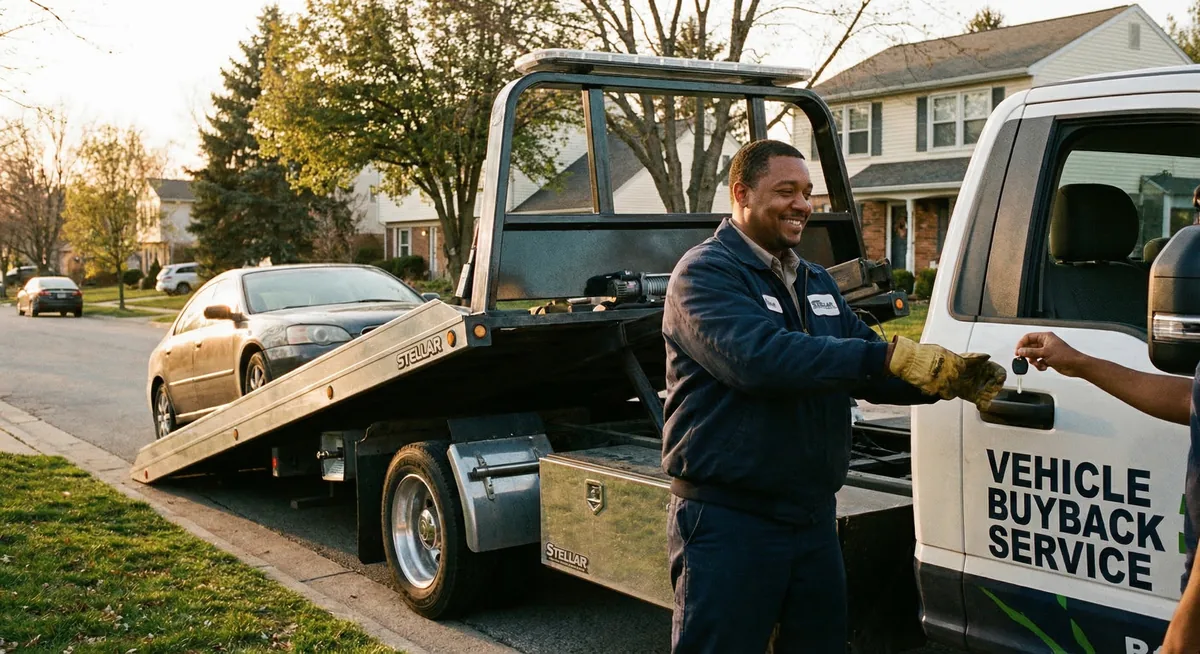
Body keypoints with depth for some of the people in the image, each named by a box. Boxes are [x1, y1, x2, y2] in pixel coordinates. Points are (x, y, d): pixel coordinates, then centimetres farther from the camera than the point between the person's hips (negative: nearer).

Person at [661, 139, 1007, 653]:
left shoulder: (817, 283, 17)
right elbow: (758, 357, -28)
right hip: (729, 519, -8)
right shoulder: (705, 273, -10)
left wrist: (952, 379, -8)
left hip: (813, 515, 8)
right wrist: (890, 356, -31)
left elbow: (869, 373, 12)